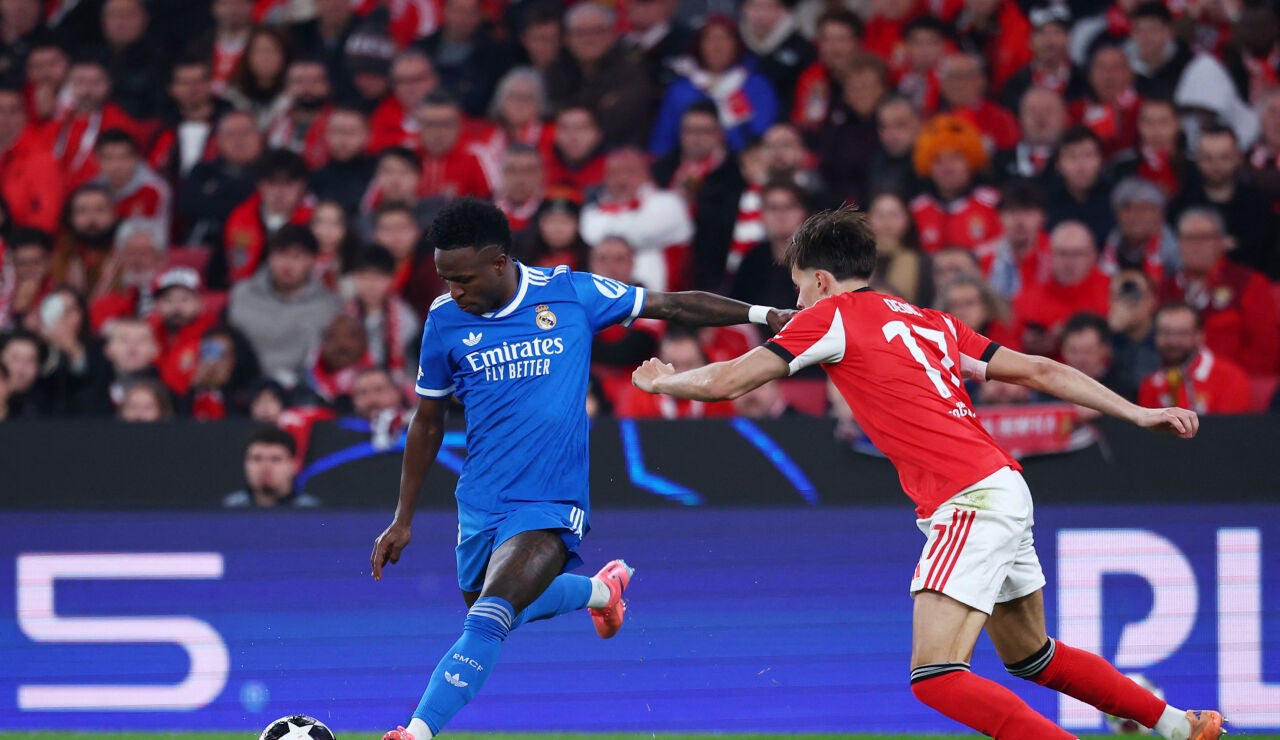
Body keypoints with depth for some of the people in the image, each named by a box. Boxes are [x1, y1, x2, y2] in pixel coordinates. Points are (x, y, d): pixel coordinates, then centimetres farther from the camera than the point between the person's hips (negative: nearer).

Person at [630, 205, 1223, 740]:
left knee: (935, 679, -16)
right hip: (1005, 487, 9)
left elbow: (726, 382, 0)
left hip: (969, 503, -9)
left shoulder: (831, 315, 0)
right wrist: (1138, 413, 20)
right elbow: (1039, 371, 18)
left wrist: (658, 380, 20)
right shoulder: (930, 321, 20)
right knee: (1031, 657, 26)